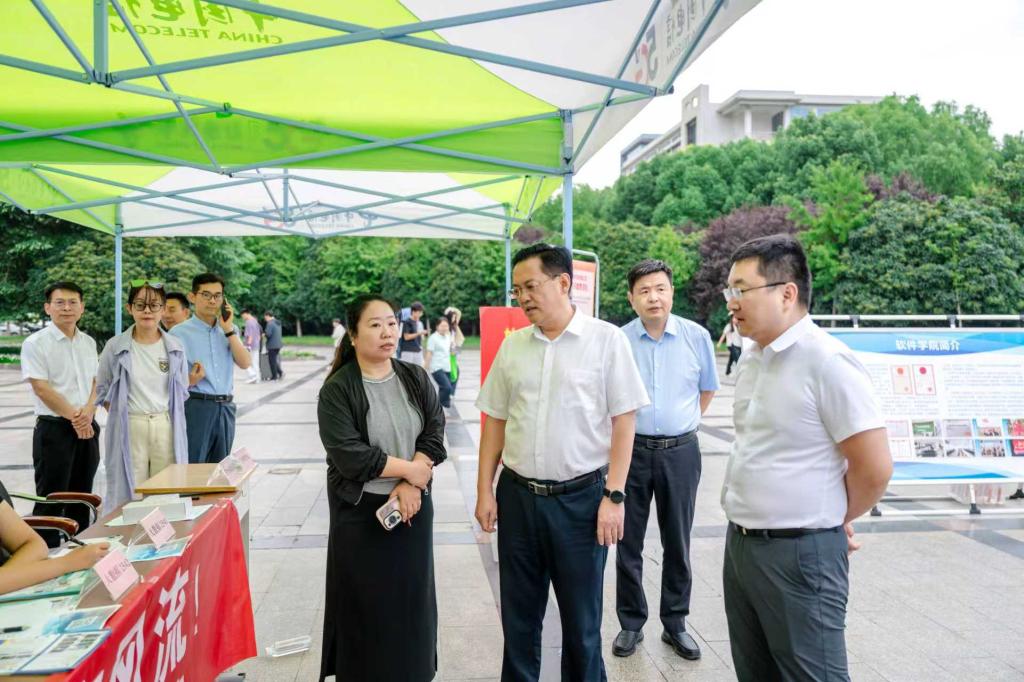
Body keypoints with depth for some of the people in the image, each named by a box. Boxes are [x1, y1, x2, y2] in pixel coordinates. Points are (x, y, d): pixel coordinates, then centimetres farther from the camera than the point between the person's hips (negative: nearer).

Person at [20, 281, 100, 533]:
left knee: (82, 499, 13)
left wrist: (88, 411, -9)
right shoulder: (35, 343, -7)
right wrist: (73, 417, -15)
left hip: (88, 427, 6)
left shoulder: (88, 342, 10)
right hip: (53, 428, -5)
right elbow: (41, 389, -13)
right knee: (51, 500, 0)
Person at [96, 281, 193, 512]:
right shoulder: (115, 347, 2)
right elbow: (102, 391, 9)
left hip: (166, 428, 2)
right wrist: (121, 415, 2)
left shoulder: (175, 348, 6)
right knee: (130, 494, 0)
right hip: (129, 429, -1)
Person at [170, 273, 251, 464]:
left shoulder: (230, 330, 13)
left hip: (226, 408, 5)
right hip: (196, 406, -5)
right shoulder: (180, 333, -1)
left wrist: (228, 329, -5)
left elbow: (244, 363, -1)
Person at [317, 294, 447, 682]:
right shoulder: (337, 390, -10)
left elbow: (434, 435, -3)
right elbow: (349, 455, -18)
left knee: (411, 597, 13)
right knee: (364, 604, 7)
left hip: (413, 506, 3)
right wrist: (410, 469, -14)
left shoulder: (416, 378, 2)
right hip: (360, 512, -3)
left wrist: (410, 486, -16)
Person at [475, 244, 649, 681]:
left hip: (581, 497, -3)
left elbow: (623, 422, -7)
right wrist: (485, 490, 6)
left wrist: (614, 496, -11)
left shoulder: (606, 340, -7)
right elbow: (495, 420, 9)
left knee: (581, 620, 13)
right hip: (517, 496, 4)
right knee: (519, 616, 16)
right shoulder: (512, 345, 5)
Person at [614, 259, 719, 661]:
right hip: (631, 450, -1)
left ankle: (675, 624, 28)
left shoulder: (696, 337, -2)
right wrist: (637, 427, 9)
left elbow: (708, 389, 14)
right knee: (629, 543, 9)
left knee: (677, 543, 11)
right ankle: (631, 624, 25)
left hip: (680, 452, 1)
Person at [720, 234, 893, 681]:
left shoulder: (827, 361, -18)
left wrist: (834, 520, -1)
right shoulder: (751, 358, 7)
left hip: (799, 553, -8)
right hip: (740, 544, 8)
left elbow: (874, 467, -17)